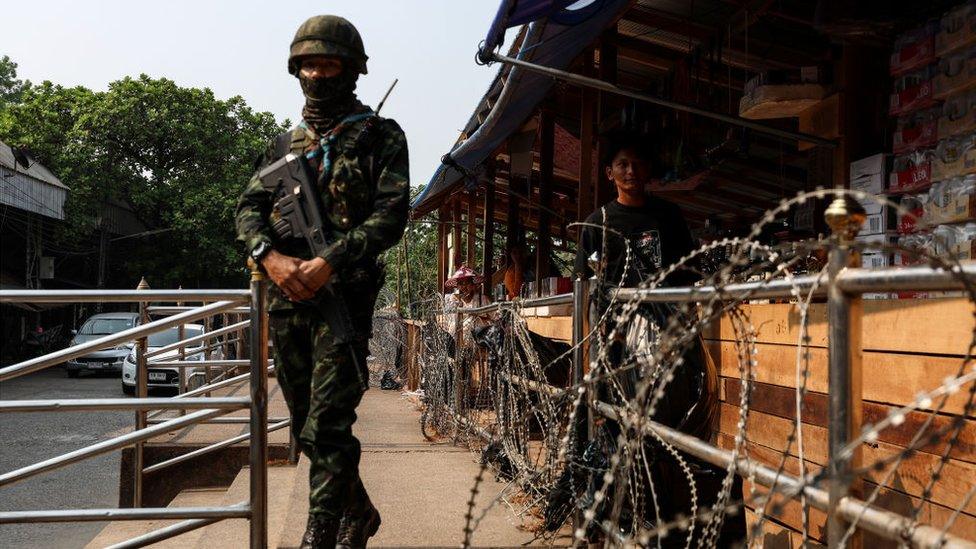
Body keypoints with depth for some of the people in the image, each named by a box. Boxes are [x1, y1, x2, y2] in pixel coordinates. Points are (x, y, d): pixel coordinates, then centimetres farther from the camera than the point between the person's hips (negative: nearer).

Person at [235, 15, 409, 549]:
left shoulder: (380, 136, 3)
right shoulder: (285, 143, 18)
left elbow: (391, 214, -9)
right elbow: (248, 207, 9)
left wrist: (329, 263, -20)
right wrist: (270, 256, -12)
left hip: (344, 296, -6)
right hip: (285, 297, 6)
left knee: (327, 426, -11)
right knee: (307, 425, 13)